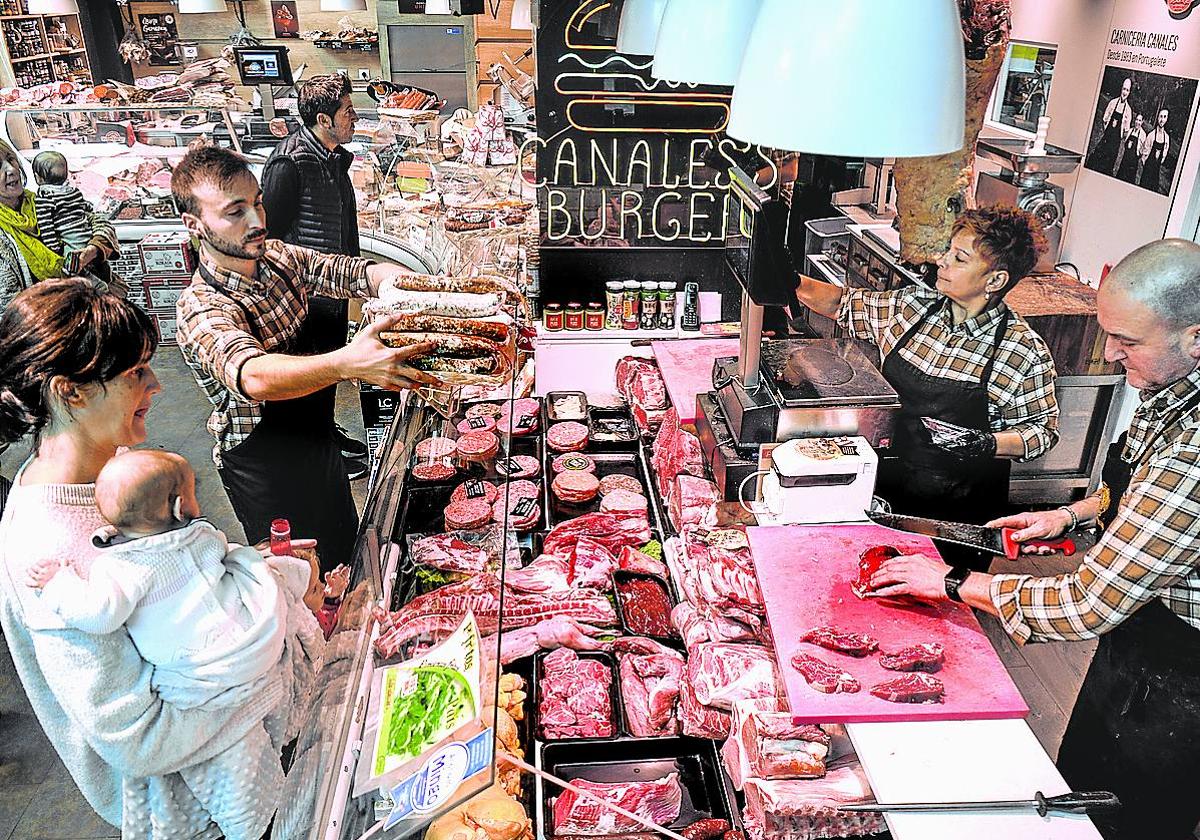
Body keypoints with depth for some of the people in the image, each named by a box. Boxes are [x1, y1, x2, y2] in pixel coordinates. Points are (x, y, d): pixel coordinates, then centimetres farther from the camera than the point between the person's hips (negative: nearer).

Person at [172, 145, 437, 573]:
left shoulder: (278, 257, -7)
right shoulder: (201, 310, -29)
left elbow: (355, 272, -5)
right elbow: (254, 377, -47)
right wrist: (346, 363, -66)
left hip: (320, 443, 7)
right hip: (266, 473, -7)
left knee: (347, 547, 27)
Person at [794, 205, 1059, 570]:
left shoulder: (1024, 352, -14)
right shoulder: (912, 305, -4)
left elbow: (1043, 430, -5)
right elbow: (844, 306, 8)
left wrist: (989, 444, -23)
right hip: (887, 486, 4)